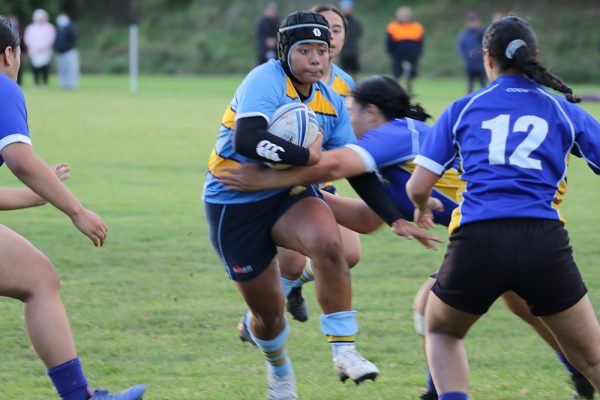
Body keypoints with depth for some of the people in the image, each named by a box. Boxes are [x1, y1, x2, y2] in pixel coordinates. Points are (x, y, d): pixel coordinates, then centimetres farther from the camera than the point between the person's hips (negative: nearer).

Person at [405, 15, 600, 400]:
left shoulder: (462, 110, 14)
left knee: (441, 332, 29)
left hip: (477, 242, 0)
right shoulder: (565, 111, 15)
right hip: (544, 243, 0)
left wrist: (422, 209, 35)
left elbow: (417, 187, 12)